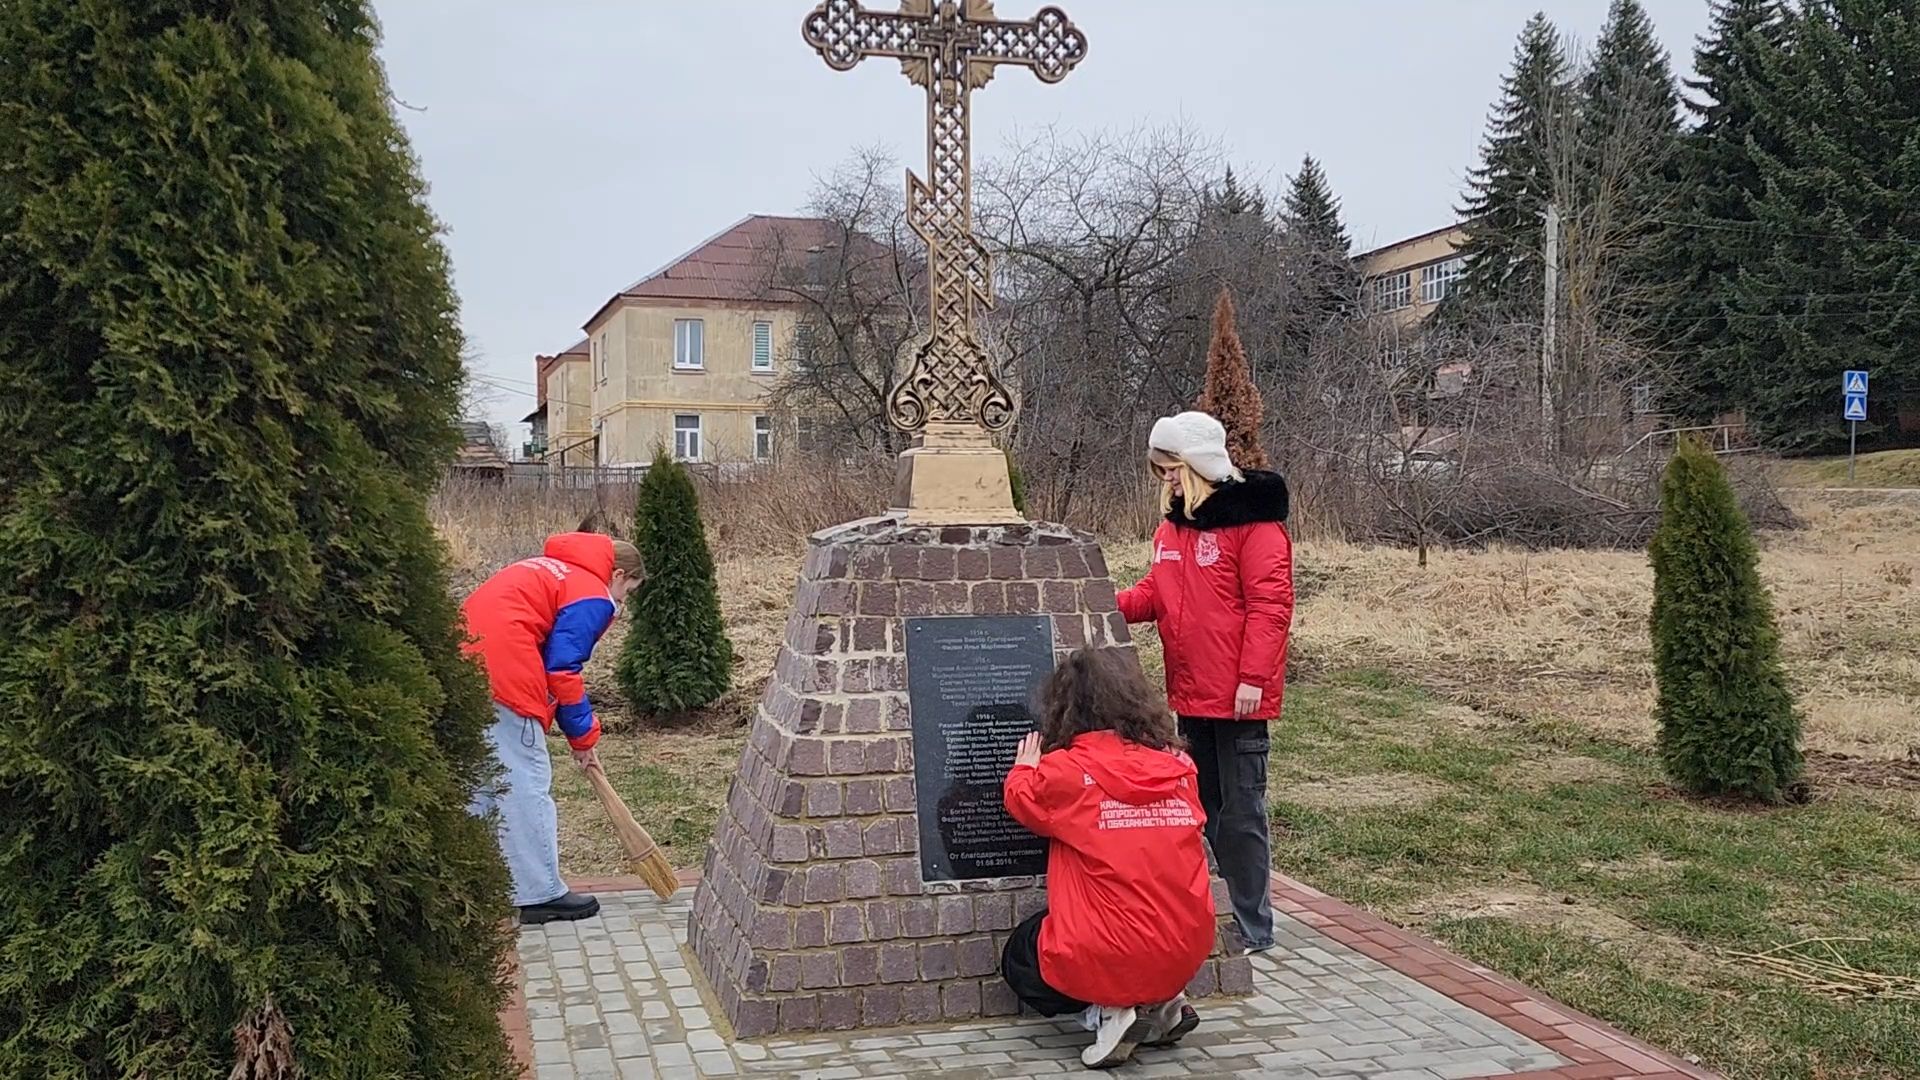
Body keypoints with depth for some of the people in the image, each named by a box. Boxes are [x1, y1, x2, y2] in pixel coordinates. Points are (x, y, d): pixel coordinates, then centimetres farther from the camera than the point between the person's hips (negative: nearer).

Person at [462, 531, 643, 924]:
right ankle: (541, 895, 8)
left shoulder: (553, 569, 27)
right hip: (500, 668, -9)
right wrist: (584, 737, 5)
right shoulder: (593, 597, 0)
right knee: (528, 782, 1)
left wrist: (575, 729, 23)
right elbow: (562, 671, -8)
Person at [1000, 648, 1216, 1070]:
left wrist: (1026, 768, 31)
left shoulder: (1066, 771, -11)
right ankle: (1161, 1007, 12)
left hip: (1104, 961, -5)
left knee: (1018, 957, 25)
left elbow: (1021, 801, 9)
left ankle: (1108, 1011, 1)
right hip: (1186, 958, 5)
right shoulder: (1181, 767, 2)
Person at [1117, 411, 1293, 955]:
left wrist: (1253, 677, -20)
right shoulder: (1173, 527, 13)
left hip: (1237, 699, -8)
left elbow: (1271, 604, -16)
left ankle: (1253, 930, 11)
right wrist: (1112, 605, -2)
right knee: (1207, 808, 17)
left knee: (1240, 813, 0)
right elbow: (1156, 594, 16)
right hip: (1191, 695, 8)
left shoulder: (1252, 520, -12)